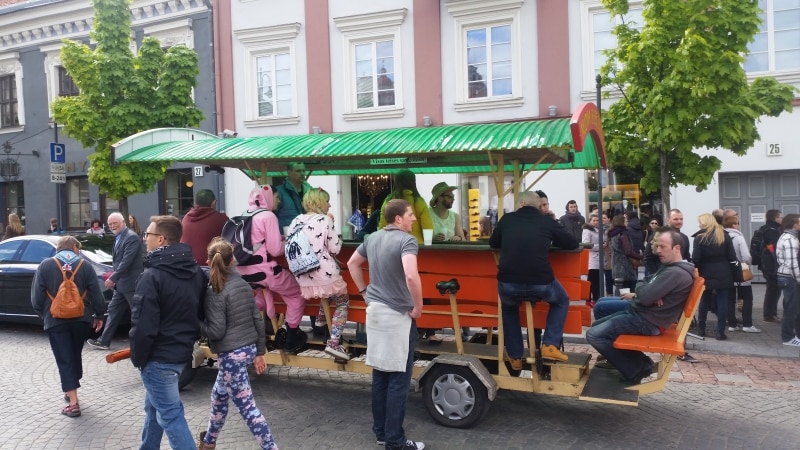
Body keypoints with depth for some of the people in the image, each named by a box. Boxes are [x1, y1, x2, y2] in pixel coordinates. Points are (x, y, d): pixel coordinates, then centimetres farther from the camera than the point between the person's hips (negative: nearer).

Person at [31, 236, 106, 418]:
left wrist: (43, 315, 13)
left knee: (64, 360, 0)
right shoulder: (84, 265, 1)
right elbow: (96, 294, -1)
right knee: (75, 355, 21)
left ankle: (73, 403, -3)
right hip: (81, 319, 2)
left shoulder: (45, 266, -1)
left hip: (56, 320, -2)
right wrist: (99, 315, 9)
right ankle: (71, 390, 33)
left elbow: (36, 297, -2)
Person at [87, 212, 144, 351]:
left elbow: (127, 261, -22)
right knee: (113, 311, 15)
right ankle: (104, 341, 24)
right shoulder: (118, 238, 15)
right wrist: (115, 277, 10)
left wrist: (113, 278, -21)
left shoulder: (132, 237, -16)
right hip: (121, 283, 10)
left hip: (131, 283, -10)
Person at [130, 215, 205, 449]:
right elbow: (201, 312, 13)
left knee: (170, 415, 0)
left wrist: (137, 358, -7)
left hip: (159, 356, -8)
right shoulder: (195, 270, 5)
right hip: (182, 351, 9)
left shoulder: (152, 276, -20)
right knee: (154, 407, 25)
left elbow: (143, 326, -20)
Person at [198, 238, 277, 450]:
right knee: (218, 395, 26)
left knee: (247, 406, -2)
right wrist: (260, 351, 15)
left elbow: (216, 331, -18)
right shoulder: (244, 285, 5)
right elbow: (258, 320, 7)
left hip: (232, 354, -8)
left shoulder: (215, 292, -16)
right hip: (248, 349, 9)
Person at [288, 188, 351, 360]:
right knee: (343, 302, 13)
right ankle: (334, 343, 0)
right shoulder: (325, 220, -7)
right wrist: (337, 238, 11)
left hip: (302, 276, 6)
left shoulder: (296, 221, 7)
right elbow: (335, 248, -8)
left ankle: (320, 318, 35)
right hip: (324, 273, -6)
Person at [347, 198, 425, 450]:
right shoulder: (406, 240, -17)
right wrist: (418, 307, -19)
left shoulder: (372, 238, 8)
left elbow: (352, 264, 20)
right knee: (398, 379, 1)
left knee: (379, 374, 15)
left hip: (374, 310, 8)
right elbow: (411, 275, -32)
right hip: (398, 315, -8)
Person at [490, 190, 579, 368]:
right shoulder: (547, 221, 9)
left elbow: (493, 244, 27)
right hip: (540, 284, -1)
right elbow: (573, 243, 18)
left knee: (508, 307, 36)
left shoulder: (507, 219, 12)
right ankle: (549, 346, 18)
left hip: (508, 284, 1)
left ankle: (515, 356, 32)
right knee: (561, 301, 31)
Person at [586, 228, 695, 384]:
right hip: (639, 311, 11)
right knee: (597, 326, 15)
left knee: (593, 335, -16)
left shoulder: (676, 273, -22)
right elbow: (647, 283, 15)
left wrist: (639, 289, -3)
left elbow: (645, 297, -27)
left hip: (647, 320, -11)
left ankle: (635, 369, -5)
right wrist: (644, 292, -10)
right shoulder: (670, 267, 14)